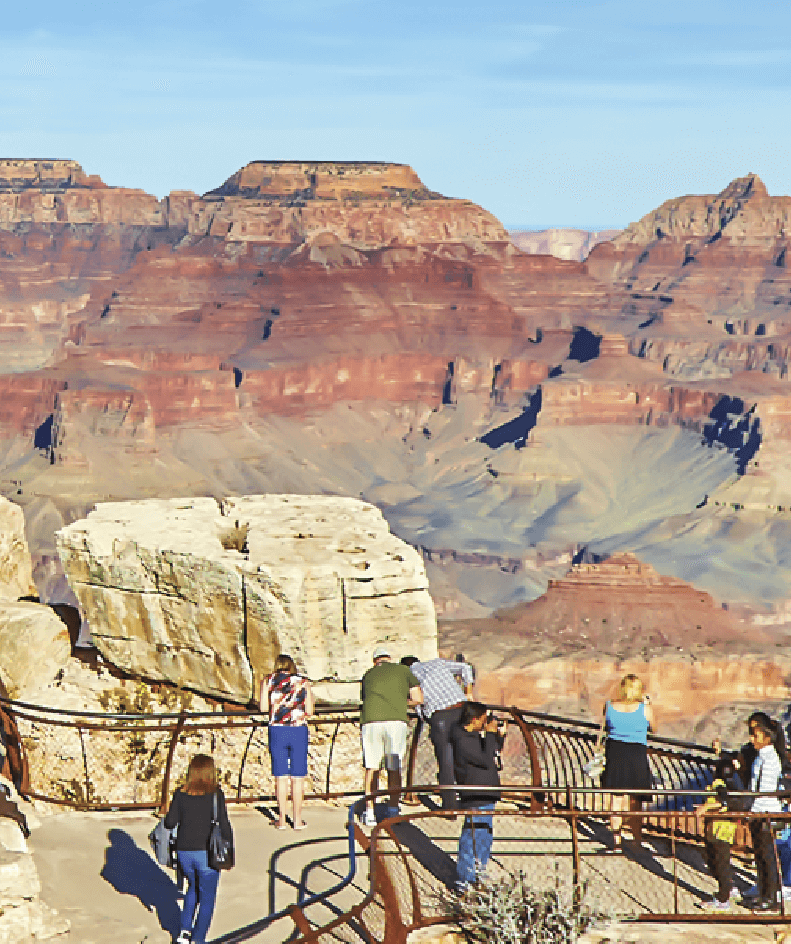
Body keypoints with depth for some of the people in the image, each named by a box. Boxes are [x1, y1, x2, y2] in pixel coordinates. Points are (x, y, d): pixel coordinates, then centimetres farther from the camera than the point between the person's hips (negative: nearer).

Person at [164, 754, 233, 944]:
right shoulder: (215, 794, -10)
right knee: (207, 897, 10)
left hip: (184, 851, 4)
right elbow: (223, 823, -12)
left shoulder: (181, 793, -2)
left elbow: (170, 822, -2)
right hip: (207, 852, -4)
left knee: (194, 887, 27)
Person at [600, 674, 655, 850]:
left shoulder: (609, 707, -3)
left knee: (617, 798, 11)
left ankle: (616, 840, 3)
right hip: (637, 753, -2)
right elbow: (653, 728, 8)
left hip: (615, 751, 2)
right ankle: (637, 838, 18)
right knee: (635, 801, 11)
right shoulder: (645, 709, -9)